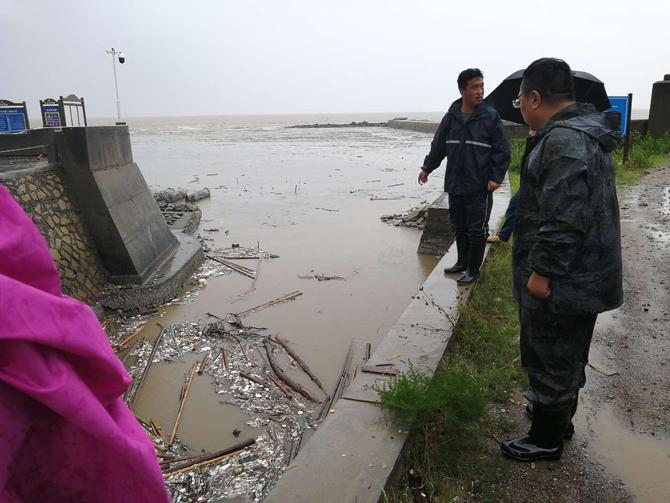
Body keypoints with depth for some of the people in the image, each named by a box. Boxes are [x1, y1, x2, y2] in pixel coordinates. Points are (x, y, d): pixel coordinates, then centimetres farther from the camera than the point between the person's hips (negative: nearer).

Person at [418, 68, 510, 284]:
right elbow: (438, 145, 13)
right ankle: (462, 262, 35)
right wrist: (427, 167, 10)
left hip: (479, 187, -4)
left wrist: (496, 177, -13)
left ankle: (473, 269, 18)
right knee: (459, 226, 17)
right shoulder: (451, 117, 3)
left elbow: (502, 150, -6)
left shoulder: (490, 116, -7)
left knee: (476, 230, 4)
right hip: (455, 185, 4)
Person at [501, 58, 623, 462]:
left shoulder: (563, 139, -22)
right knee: (568, 355, 24)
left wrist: (542, 270, -22)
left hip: (562, 281, -10)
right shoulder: (586, 133, 13)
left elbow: (564, 216, -28)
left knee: (550, 358, 4)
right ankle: (560, 414, 42)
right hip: (584, 276, 10)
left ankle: (546, 439, 21)